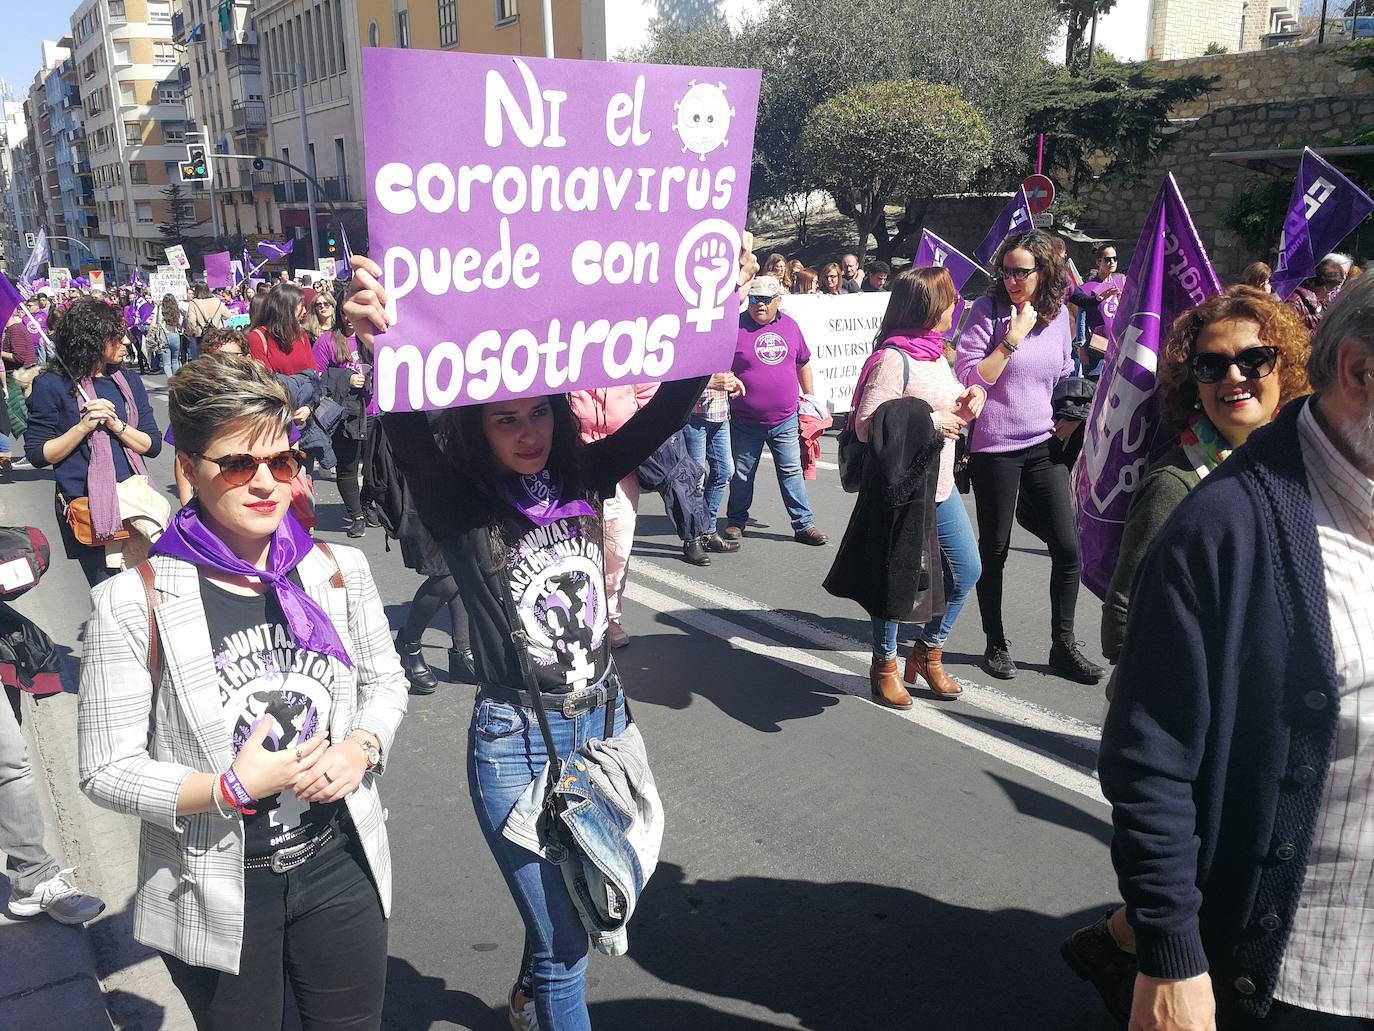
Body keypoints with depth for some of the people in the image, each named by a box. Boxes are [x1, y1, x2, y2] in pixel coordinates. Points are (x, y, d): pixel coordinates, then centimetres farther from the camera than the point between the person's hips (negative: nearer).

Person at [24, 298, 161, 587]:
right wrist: (83, 426, -17)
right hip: (86, 509, -4)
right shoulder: (52, 385, -5)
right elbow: (37, 455, -7)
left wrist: (116, 425, -12)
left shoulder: (128, 380, 7)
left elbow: (153, 445, 3)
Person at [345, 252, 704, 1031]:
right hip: (518, 742, -5)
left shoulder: (584, 476, -3)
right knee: (563, 946, 5)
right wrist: (385, 345, -51)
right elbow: (410, 432, -32)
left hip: (606, 721, 5)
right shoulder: (459, 503, -12)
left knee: (595, 903, 26)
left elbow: (671, 407, -10)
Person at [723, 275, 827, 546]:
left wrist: (809, 397, 19)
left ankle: (804, 524, 13)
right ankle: (736, 521, 28)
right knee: (742, 474, 11)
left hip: (785, 420, 3)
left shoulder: (789, 325, 6)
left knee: (792, 471, 6)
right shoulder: (736, 327, -7)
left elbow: (803, 363, 18)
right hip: (746, 422, -2)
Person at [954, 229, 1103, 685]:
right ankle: (996, 644, 22)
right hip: (994, 448, -4)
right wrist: (1013, 337, -19)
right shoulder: (988, 310, -8)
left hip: (1043, 445, 4)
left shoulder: (1058, 314, 6)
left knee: (1067, 548, 1)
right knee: (994, 550, 6)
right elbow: (968, 378, -16)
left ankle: (1063, 646, 15)